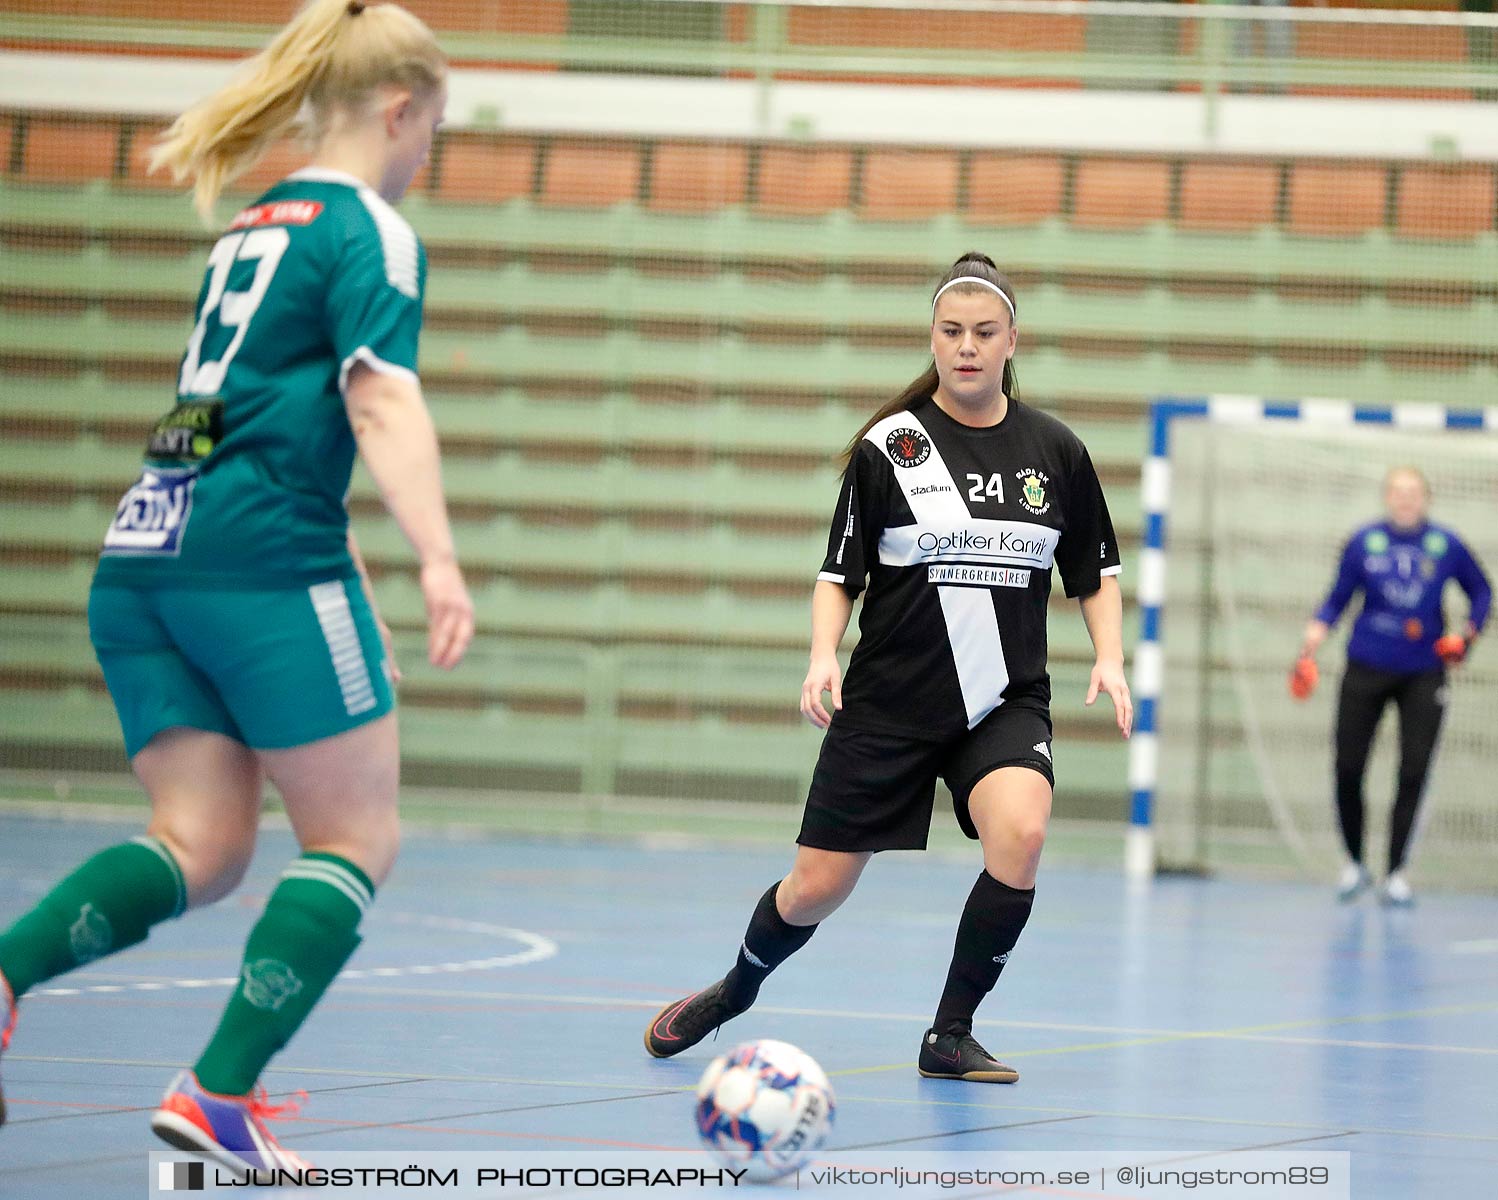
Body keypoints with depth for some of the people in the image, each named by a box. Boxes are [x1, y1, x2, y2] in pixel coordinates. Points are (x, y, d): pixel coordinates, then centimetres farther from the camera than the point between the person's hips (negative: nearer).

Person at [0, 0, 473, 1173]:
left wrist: (343, 571, 41)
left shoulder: (251, 228, 24)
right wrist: (440, 562, -28)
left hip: (146, 556, 8)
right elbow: (383, 398, -18)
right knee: (356, 842, 2)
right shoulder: (370, 231, -2)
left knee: (201, 849, 5)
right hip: (264, 559, -8)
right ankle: (218, 1096, -10)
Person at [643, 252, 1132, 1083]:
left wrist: (1109, 661, -4)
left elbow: (1096, 576, 11)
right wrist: (823, 656, -15)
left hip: (1007, 703, 1)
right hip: (890, 703, -1)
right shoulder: (889, 446, -3)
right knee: (816, 889, 1)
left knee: (1019, 831, -29)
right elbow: (839, 575, 2)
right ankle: (735, 991, 35)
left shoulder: (1056, 452, 1)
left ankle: (950, 1034, -12)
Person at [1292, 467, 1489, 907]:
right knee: (1348, 769, 0)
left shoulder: (1446, 545, -1)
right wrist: (1307, 652, -3)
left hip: (1423, 673, 0)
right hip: (1367, 668, 0)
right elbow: (1335, 602, 6)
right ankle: (1354, 864, 20)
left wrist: (1467, 635, -3)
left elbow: (1481, 591, 12)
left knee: (1413, 772, -6)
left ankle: (1396, 873, 3)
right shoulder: (1364, 542, -1)